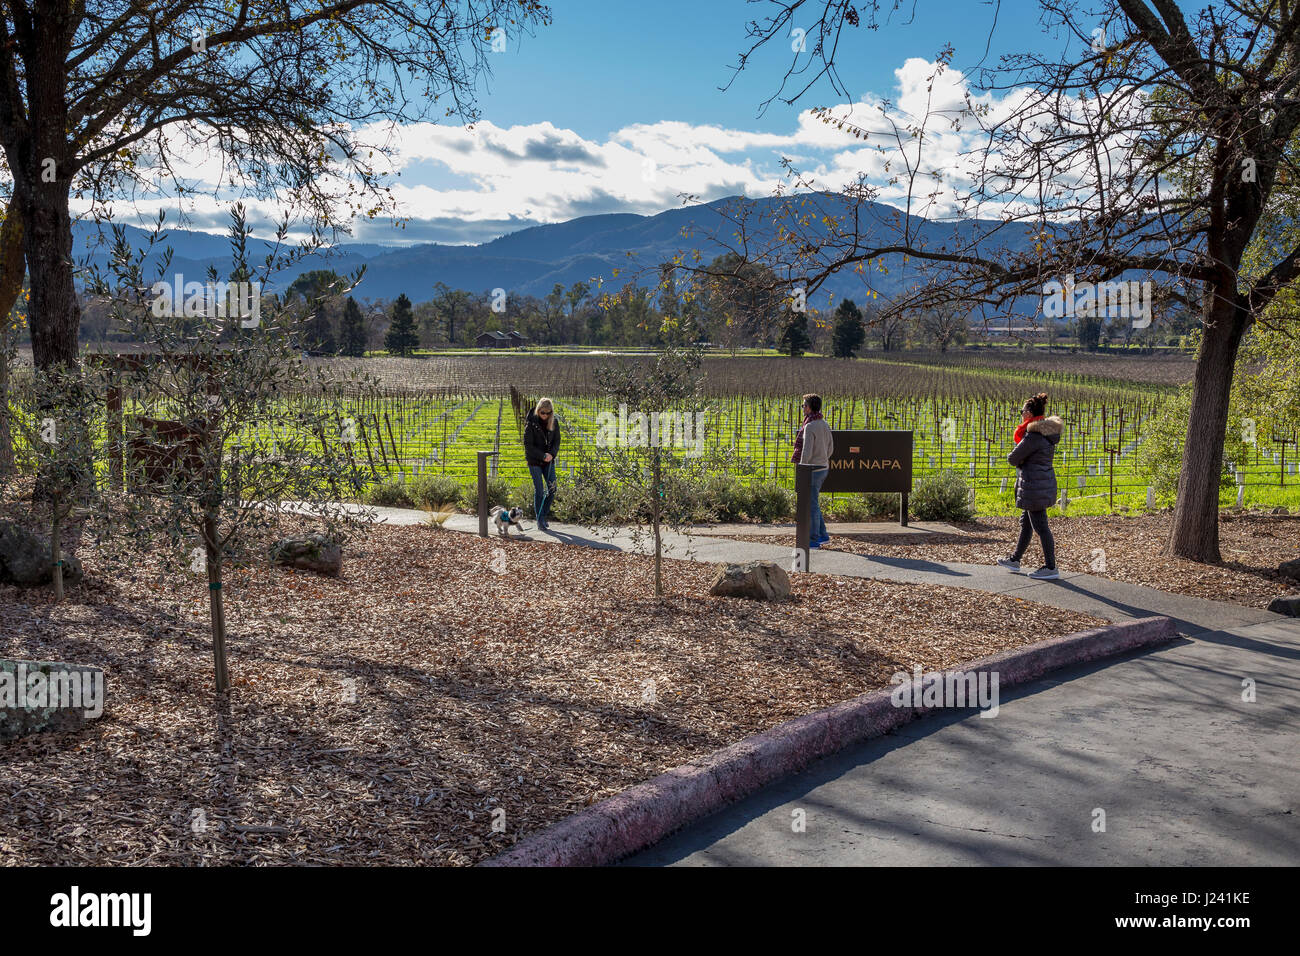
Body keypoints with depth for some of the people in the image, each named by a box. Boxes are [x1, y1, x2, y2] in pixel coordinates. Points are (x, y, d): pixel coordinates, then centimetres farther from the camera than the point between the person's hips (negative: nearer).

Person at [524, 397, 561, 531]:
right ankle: (540, 520, 5)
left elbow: (557, 441, 4)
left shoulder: (554, 422, -1)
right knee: (539, 490, -3)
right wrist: (542, 456, -18)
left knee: (552, 488, -1)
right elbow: (528, 445, -12)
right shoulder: (531, 423, -13)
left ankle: (544, 514, 18)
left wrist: (551, 454, -14)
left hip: (549, 460, 4)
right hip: (534, 461, -4)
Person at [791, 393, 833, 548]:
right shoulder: (824, 425, 9)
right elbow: (829, 447, 15)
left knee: (811, 505, -1)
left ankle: (813, 540, 6)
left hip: (812, 470, -9)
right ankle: (822, 535, 21)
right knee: (813, 503, 19)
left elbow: (806, 452, -22)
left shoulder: (810, 427, -20)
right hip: (823, 468, 9)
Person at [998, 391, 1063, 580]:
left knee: (1040, 526, -2)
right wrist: (1022, 460, 2)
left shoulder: (1034, 436, -20)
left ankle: (1051, 568, 4)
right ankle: (1015, 560, 31)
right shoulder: (1047, 432, 10)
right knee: (1026, 523, 19)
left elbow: (1013, 459, -15)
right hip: (1045, 481, 10)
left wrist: (1012, 457, 6)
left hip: (1035, 486, -10)